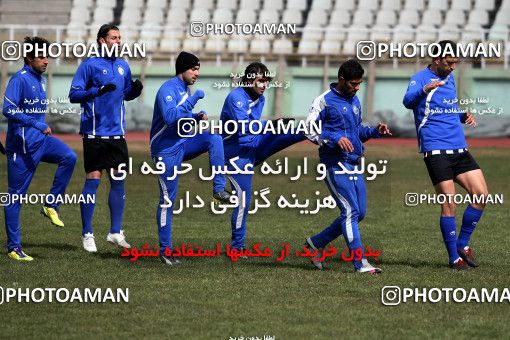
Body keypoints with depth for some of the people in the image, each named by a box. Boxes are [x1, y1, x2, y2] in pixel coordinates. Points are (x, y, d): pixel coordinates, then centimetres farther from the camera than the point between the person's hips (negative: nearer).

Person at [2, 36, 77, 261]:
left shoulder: (41, 80, 12)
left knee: (69, 157, -16)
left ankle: (51, 206, -3)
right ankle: (13, 247, 4)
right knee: (15, 196, -2)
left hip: (40, 141, 8)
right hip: (21, 145, -8)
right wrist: (37, 125, -28)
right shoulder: (19, 79, -13)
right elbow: (9, 110, -24)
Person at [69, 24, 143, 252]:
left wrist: (136, 88, 0)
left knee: (118, 181, 6)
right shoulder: (90, 65, -6)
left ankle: (116, 232, 14)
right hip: (94, 133, -6)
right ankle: (87, 234, 3)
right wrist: (98, 91, -23)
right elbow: (74, 94, -9)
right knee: (93, 181, -4)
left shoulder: (123, 66, 12)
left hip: (117, 134, 6)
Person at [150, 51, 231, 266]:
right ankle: (165, 250, 2)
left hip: (182, 144, 8)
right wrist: (193, 100, -26)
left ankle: (218, 189, -17)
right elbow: (170, 117, -30)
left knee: (215, 139, -18)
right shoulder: (168, 89, -16)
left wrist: (197, 118, 4)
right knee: (167, 200, -4)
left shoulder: (186, 90, 12)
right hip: (167, 150, -8)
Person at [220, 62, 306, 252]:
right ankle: (237, 246, 4)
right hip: (237, 153, -8)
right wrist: (271, 124, -41)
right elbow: (243, 127, -33)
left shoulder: (260, 99, 7)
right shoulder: (236, 97, -20)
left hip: (256, 146, 8)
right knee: (243, 200, -6)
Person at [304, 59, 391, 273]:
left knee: (358, 213, 7)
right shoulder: (324, 101, -7)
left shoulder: (355, 101, 17)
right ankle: (360, 264, -12)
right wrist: (335, 139, -21)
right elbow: (309, 130, -9)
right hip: (335, 165, -8)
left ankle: (315, 243, 21)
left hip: (354, 165, 8)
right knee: (351, 211, -12)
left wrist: (374, 131, 8)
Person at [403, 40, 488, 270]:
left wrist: (464, 116, 10)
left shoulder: (449, 79, 17)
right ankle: (454, 257, 1)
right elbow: (408, 101, -27)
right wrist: (424, 90, -47)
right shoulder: (421, 78, -6)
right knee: (449, 203, -9)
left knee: (481, 194, -2)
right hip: (435, 150, -7)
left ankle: (463, 244, 12)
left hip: (459, 149, 7)